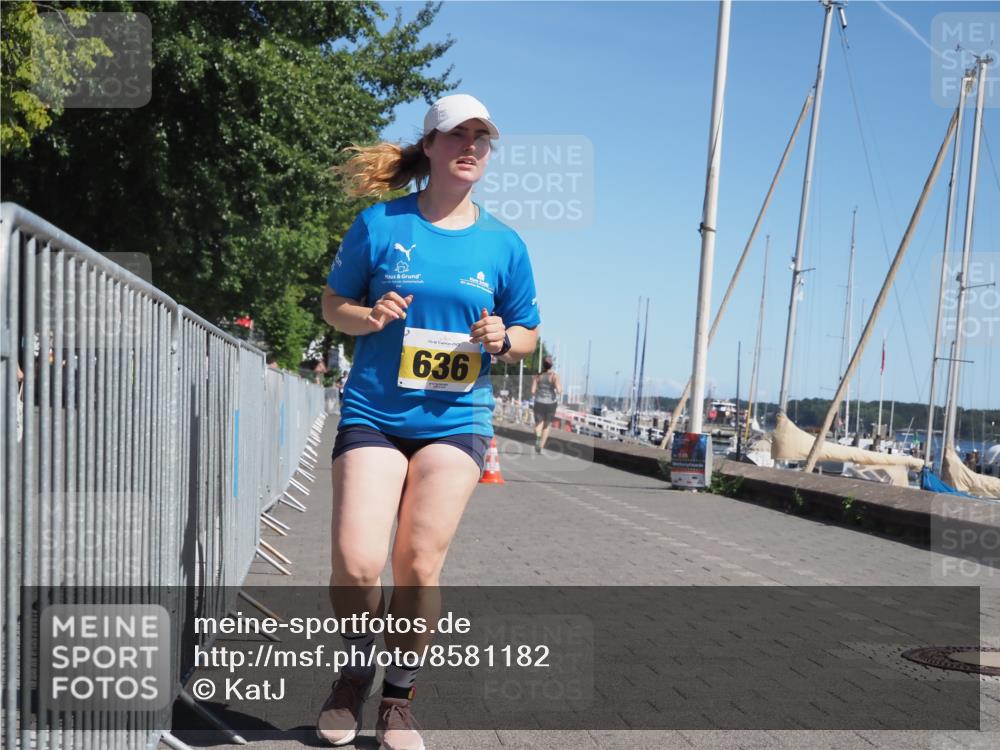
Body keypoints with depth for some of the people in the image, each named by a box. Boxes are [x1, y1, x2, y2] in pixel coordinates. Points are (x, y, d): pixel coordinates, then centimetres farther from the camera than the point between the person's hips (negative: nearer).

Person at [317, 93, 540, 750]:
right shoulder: (379, 223, 1)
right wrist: (370, 315, -13)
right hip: (373, 413, -1)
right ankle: (353, 677, 20)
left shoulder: (503, 244, 4)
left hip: (455, 420, 1)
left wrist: (503, 339, -9)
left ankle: (400, 697, 19)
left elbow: (529, 334, 13)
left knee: (420, 565, -2)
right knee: (356, 565, -10)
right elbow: (334, 305, 9)